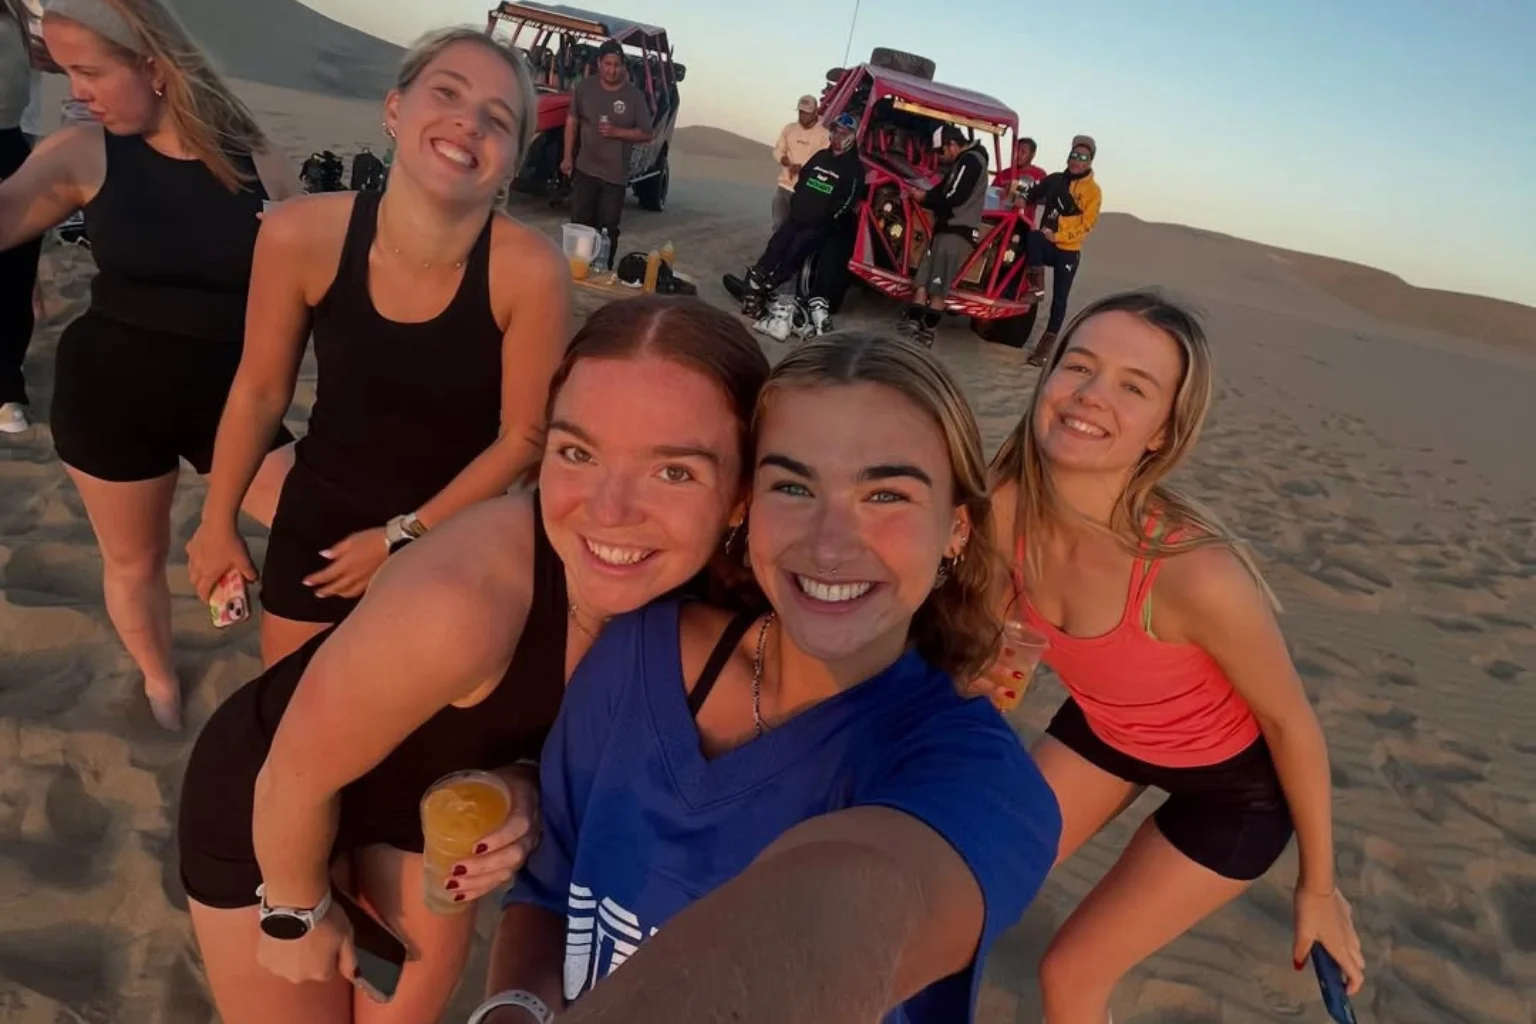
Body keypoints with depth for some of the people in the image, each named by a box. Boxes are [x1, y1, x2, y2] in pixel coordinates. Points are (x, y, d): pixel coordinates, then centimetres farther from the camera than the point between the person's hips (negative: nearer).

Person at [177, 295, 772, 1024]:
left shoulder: (692, 597, -23)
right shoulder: (459, 603, -43)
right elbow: (298, 778, -24)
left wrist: (519, 787, -25)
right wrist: (300, 914, -6)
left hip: (430, 791, 5)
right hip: (264, 797, -5)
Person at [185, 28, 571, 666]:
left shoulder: (531, 272, -28)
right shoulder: (300, 235, -21)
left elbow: (522, 436, -15)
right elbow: (260, 392, -4)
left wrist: (404, 536, -10)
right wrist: (218, 522, 6)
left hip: (451, 527, -1)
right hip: (318, 511, 2)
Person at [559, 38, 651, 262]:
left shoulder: (634, 95, -4)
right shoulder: (585, 86, 1)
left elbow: (646, 134, -2)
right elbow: (572, 120, 8)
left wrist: (617, 132, -17)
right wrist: (567, 156, 3)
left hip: (616, 174, -1)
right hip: (585, 168, 1)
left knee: (608, 228, 3)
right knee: (579, 223, 3)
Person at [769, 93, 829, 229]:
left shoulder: (824, 134, -8)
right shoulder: (789, 128, 8)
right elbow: (777, 150, 11)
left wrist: (802, 167, -26)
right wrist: (783, 159, -13)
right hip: (784, 186, 5)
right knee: (779, 224, 10)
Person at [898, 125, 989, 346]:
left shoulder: (970, 160, -9)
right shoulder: (963, 162, 23)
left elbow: (954, 198, -17)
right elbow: (944, 191, 20)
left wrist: (924, 197, -5)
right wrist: (926, 194, 2)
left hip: (958, 232, -10)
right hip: (947, 228, 10)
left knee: (938, 287, -10)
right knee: (922, 279, 2)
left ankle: (927, 332, -8)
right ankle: (912, 323, -1)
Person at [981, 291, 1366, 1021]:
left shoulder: (1195, 572, -39)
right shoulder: (1007, 506, -25)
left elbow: (1290, 723, -20)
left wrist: (1318, 886, -6)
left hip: (1233, 779, -4)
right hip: (1104, 727, 5)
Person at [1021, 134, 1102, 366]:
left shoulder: (1093, 191, -3)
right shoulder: (1054, 180, 8)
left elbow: (1086, 225, -9)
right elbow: (1032, 197, 20)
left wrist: (1058, 236, -18)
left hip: (1068, 250, -2)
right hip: (1048, 244, 2)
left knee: (1059, 300, -3)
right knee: (1033, 237, -33)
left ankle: (1048, 342, 5)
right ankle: (1036, 286, -22)